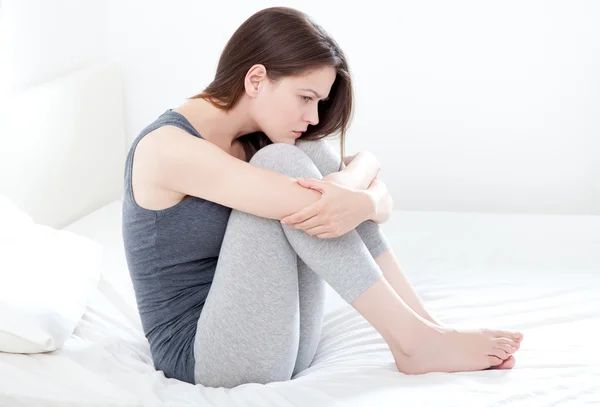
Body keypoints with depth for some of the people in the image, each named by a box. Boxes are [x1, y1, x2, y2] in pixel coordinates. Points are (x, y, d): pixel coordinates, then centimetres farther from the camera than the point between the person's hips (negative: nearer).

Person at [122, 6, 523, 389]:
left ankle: (426, 329, -10)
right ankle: (413, 342, -17)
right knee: (282, 161, -22)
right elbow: (310, 203, -28)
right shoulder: (167, 146, -16)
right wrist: (363, 182, -12)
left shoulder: (252, 143, 7)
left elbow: (379, 199, -3)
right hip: (202, 358, -7)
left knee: (313, 153, -6)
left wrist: (359, 202, -24)